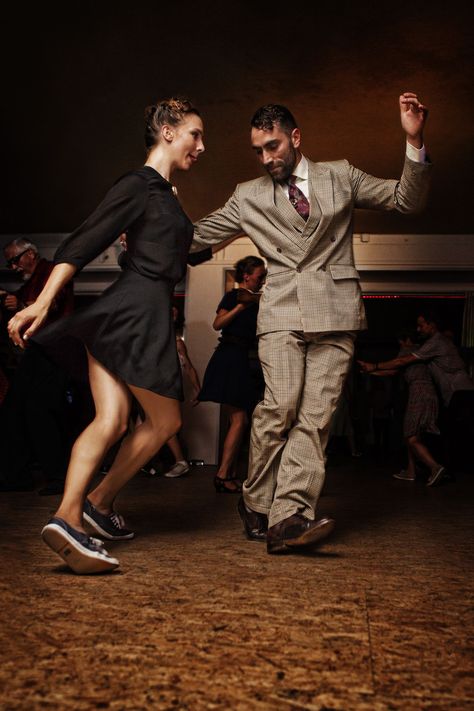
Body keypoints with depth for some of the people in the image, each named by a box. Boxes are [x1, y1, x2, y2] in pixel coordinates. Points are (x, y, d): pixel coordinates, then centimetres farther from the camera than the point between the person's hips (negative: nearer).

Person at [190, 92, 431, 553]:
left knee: (315, 415, -10)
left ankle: (287, 517, -11)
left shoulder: (340, 176, 16)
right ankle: (256, 505, 1)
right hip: (282, 312, 0)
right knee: (281, 406, -17)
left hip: (335, 312, 1)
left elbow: (406, 200, 12)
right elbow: (195, 235, 21)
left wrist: (414, 142, -1)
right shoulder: (248, 197, 17)